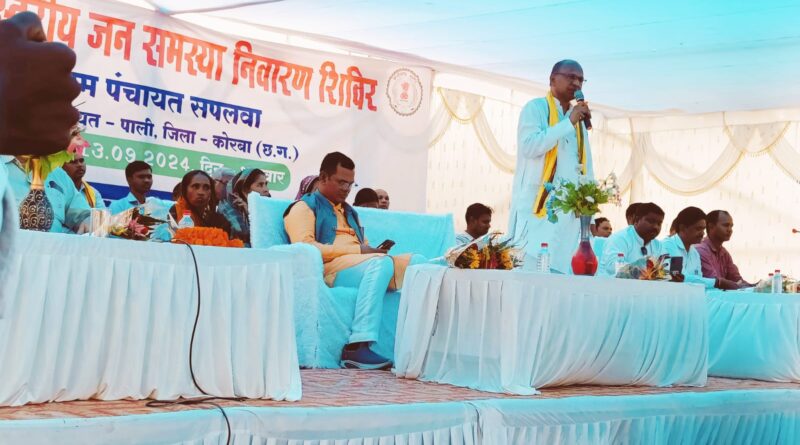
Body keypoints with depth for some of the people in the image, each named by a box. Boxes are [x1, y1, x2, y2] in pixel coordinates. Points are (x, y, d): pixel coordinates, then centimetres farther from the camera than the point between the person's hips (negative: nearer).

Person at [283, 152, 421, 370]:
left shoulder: (349, 211, 34)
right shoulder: (305, 206, 10)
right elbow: (305, 247, -8)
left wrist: (371, 249, -2)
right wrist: (357, 250, -12)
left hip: (361, 265, 7)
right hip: (329, 269, -7)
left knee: (417, 262, -15)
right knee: (381, 262, -35)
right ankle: (357, 346, -44)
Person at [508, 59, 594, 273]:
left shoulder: (579, 119, 20)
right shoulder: (535, 108, 1)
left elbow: (586, 164, 19)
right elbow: (529, 146, -16)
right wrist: (568, 123, -13)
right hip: (537, 204, -6)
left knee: (560, 269, 1)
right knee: (530, 266, -10)